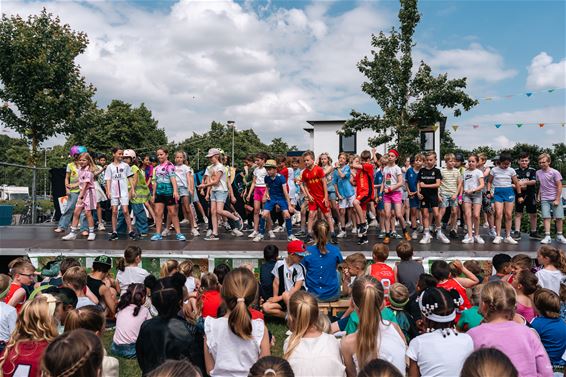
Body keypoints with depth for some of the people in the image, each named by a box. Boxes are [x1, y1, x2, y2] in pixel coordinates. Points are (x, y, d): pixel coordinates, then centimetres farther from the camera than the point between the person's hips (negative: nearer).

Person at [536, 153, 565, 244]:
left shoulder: (555, 172, -7)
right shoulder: (538, 173, 6)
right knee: (546, 217, -4)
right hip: (544, 199, 3)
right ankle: (547, 237, -3)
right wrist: (539, 196, 7)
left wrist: (557, 200, -10)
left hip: (555, 199, -3)